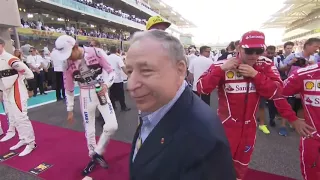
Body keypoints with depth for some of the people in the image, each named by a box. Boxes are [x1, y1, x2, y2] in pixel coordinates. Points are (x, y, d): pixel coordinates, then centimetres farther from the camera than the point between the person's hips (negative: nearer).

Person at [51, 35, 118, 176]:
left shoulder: (95, 53, -14)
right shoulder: (68, 64, -7)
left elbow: (110, 71, -5)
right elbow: (69, 89, 2)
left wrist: (106, 85, -23)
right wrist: (70, 110, 6)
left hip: (101, 92, -1)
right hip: (86, 96, 1)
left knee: (112, 125, -12)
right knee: (89, 130, 9)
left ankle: (98, 152, 13)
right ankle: (93, 157, 33)